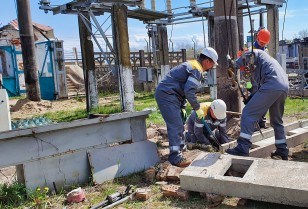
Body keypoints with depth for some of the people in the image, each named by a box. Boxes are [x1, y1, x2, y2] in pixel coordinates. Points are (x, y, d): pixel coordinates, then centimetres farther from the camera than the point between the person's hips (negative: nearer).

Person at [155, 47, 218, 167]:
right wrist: (197, 108, -13)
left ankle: (178, 149, 31)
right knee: (176, 125, -11)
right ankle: (176, 157, -9)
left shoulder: (192, 65, 20)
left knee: (177, 124, 18)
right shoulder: (197, 70, -13)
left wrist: (182, 107, 21)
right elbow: (189, 91, -24)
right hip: (167, 94, -11)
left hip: (165, 93, 11)